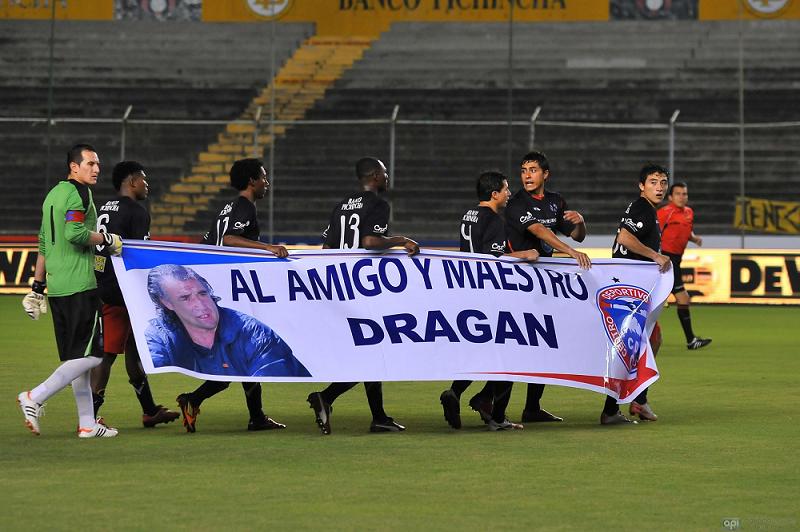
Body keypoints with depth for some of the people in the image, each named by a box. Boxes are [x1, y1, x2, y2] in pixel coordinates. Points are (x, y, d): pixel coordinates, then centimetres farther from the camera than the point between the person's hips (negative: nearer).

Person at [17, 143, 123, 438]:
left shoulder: (53, 194, 21)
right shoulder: (78, 192, -8)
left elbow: (44, 244, 24)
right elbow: (74, 232, -23)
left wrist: (37, 287, 26)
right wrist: (107, 240, -8)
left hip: (56, 287, 10)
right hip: (79, 286, -10)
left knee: (76, 356, 10)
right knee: (89, 355, -8)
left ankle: (87, 423, 10)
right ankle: (35, 398, -16)